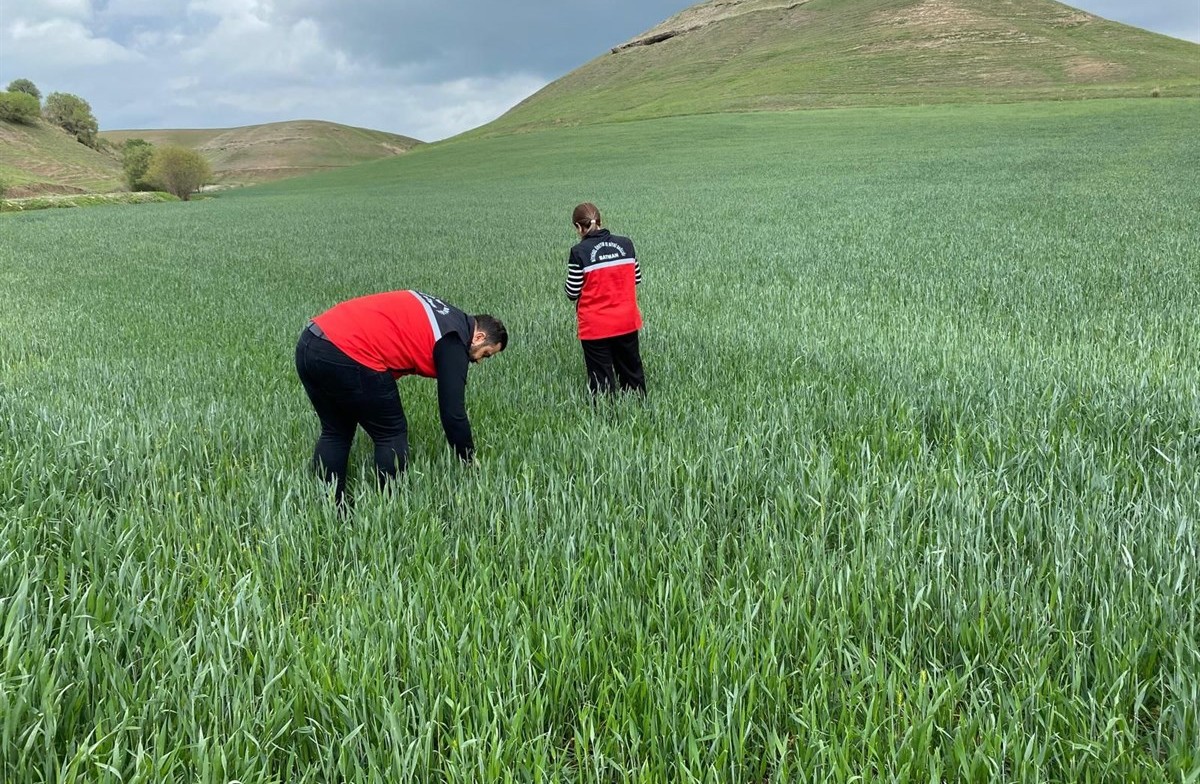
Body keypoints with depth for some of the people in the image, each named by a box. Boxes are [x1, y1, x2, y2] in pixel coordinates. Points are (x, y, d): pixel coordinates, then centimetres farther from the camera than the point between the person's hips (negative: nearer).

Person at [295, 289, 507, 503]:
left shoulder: (442, 315, 25)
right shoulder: (453, 342, 0)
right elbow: (453, 412, 0)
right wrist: (470, 463, 12)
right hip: (346, 356, -9)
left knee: (335, 433, 22)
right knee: (392, 435, 9)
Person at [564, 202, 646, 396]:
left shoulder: (579, 252, -12)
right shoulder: (626, 244, 0)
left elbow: (572, 293, -8)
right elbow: (637, 279, 8)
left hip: (595, 327, -4)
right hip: (627, 322, 4)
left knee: (601, 379, 7)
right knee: (632, 373, 19)